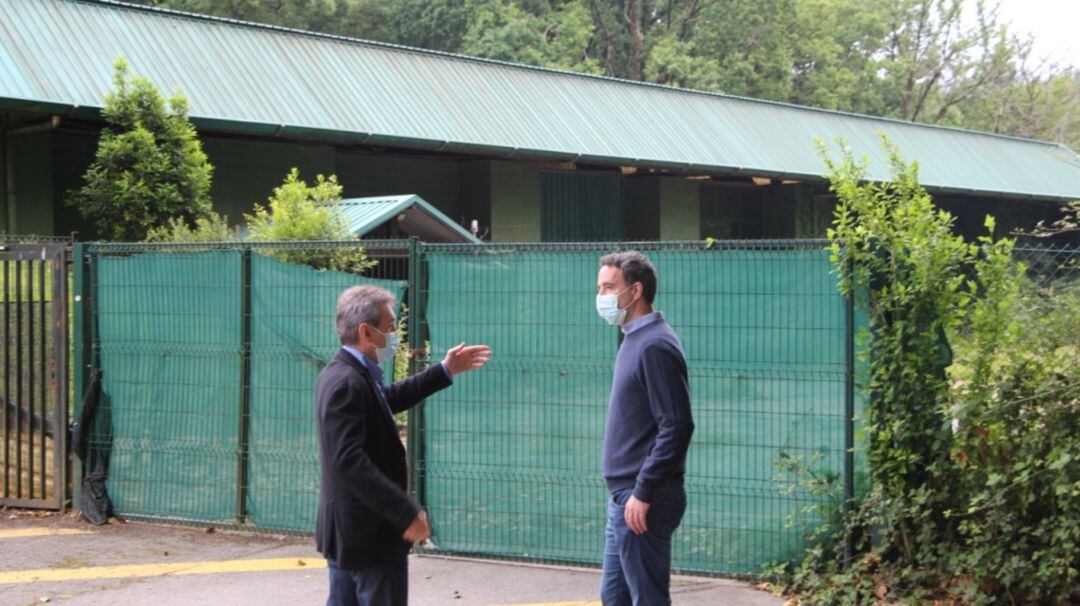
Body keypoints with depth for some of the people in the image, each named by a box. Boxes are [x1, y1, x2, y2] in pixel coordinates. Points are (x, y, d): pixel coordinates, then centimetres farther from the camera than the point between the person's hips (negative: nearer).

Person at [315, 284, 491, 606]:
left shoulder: (345, 376, 10)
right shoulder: (346, 384, -23)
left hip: (347, 531, 11)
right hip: (370, 533, -11)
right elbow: (350, 461, -30)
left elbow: (389, 399, 30)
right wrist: (406, 513, -29)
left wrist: (445, 371, 31)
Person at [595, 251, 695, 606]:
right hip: (625, 496, 10)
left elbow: (676, 427, -22)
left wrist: (643, 493, -21)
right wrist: (625, 495, 18)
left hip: (641, 500, -10)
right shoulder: (634, 341, 13)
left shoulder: (655, 346, -17)